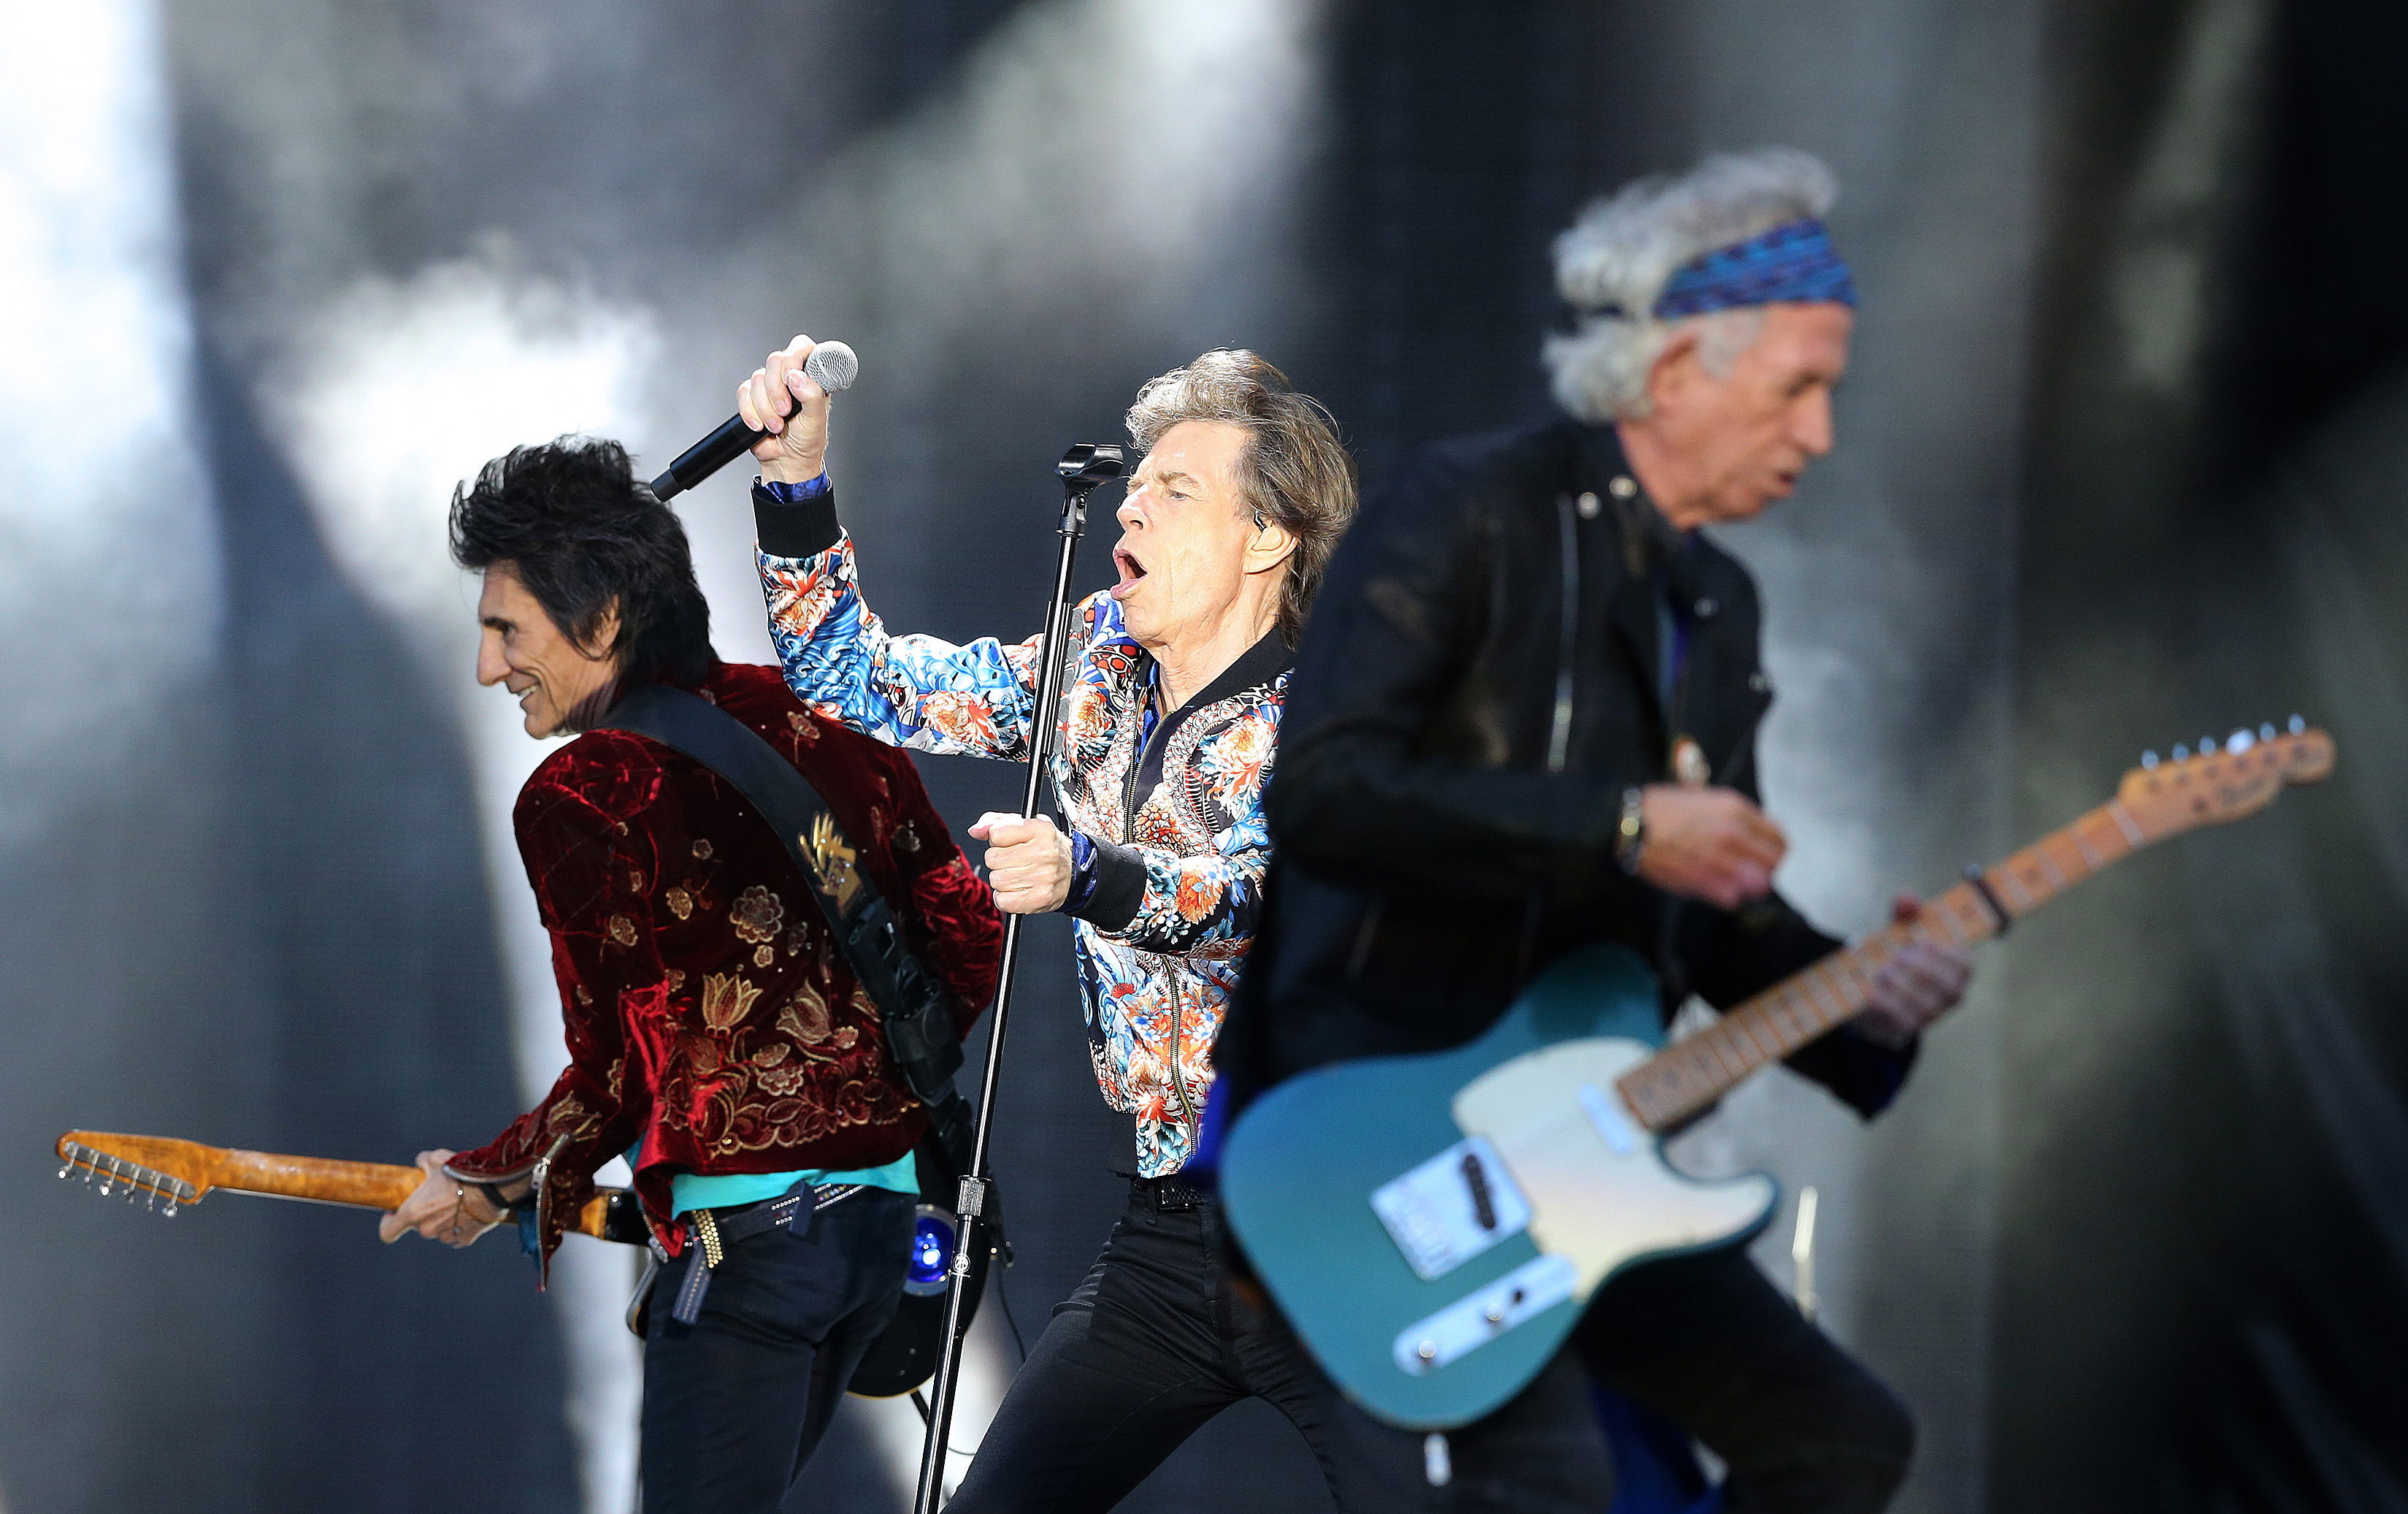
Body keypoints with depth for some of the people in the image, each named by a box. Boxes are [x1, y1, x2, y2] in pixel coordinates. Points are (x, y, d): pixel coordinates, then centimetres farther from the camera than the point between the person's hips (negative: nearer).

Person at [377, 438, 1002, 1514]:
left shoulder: (576, 798, -11)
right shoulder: (822, 718, 9)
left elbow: (613, 1081, -13)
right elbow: (973, 937, 12)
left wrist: (490, 1184, 4)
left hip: (745, 1226, -8)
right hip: (886, 1205, 8)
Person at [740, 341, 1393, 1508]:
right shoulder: (1100, 660, 9)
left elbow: (1265, 890, -27)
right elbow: (859, 684, 13)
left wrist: (1088, 877, -46)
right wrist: (796, 481, 1)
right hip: (1168, 1230, 6)